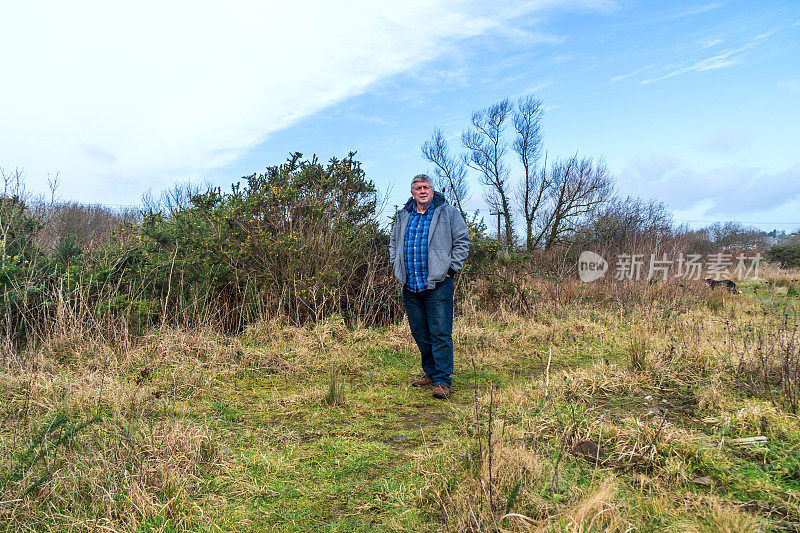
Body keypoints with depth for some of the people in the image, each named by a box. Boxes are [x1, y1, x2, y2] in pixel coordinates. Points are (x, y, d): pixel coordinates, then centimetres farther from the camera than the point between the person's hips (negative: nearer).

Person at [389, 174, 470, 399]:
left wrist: (451, 269, -4)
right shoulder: (403, 216, 15)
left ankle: (443, 381, -1)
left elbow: (462, 240, 3)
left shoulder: (448, 212, 3)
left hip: (437, 284, -5)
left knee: (440, 333, -7)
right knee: (420, 333, 11)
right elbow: (393, 244, 27)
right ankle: (430, 373, 26)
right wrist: (398, 268, 14)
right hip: (410, 286, 5)